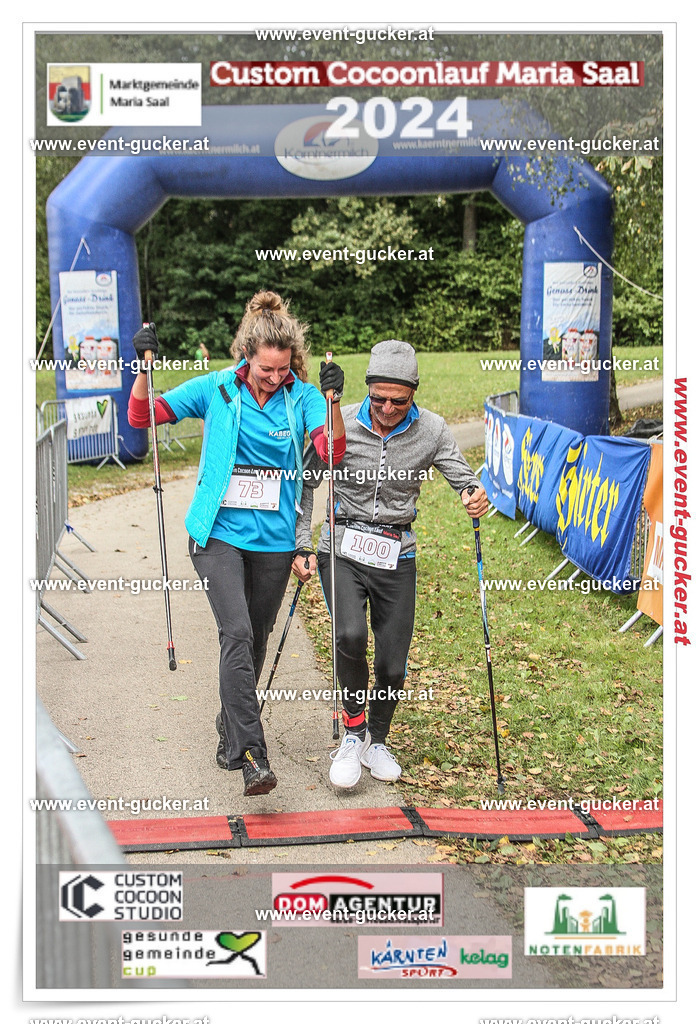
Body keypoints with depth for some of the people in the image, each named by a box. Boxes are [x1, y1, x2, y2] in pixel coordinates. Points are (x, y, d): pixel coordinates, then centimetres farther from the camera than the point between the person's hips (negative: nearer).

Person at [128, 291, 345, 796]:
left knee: (255, 640, 14)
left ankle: (230, 729, 38)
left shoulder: (302, 396, -1)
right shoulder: (216, 389, -2)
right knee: (237, 632, -19)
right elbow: (142, 416, 0)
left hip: (275, 540, 2)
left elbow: (333, 452, -15)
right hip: (220, 532, -2)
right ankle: (251, 754, -19)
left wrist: (333, 400, -29)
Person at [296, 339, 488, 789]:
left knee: (393, 664, 3)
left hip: (396, 556, 2)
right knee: (351, 635, -26)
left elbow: (464, 478, -2)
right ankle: (354, 727, 0)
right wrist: (301, 545, -4)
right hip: (343, 548, -2)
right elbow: (306, 483, 1)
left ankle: (377, 740, 31)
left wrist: (476, 496, -27)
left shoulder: (432, 431, -6)